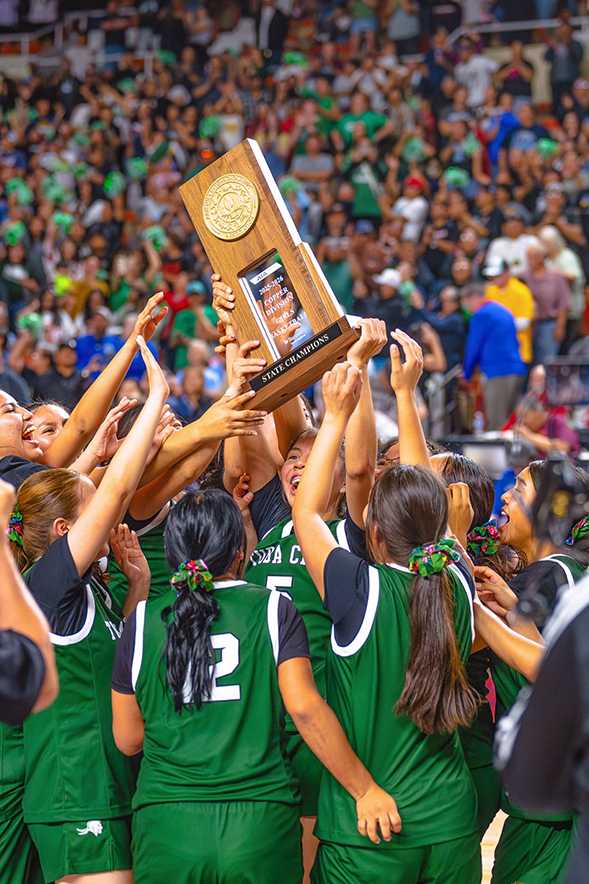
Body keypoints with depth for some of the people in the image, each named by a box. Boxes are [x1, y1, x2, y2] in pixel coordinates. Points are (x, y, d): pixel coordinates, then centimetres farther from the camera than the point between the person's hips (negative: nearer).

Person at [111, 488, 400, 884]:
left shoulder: (143, 621, 3)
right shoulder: (273, 610, -1)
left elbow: (127, 740, 8)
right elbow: (305, 707, -10)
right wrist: (365, 790, -5)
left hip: (166, 828, 1)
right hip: (261, 823, -1)